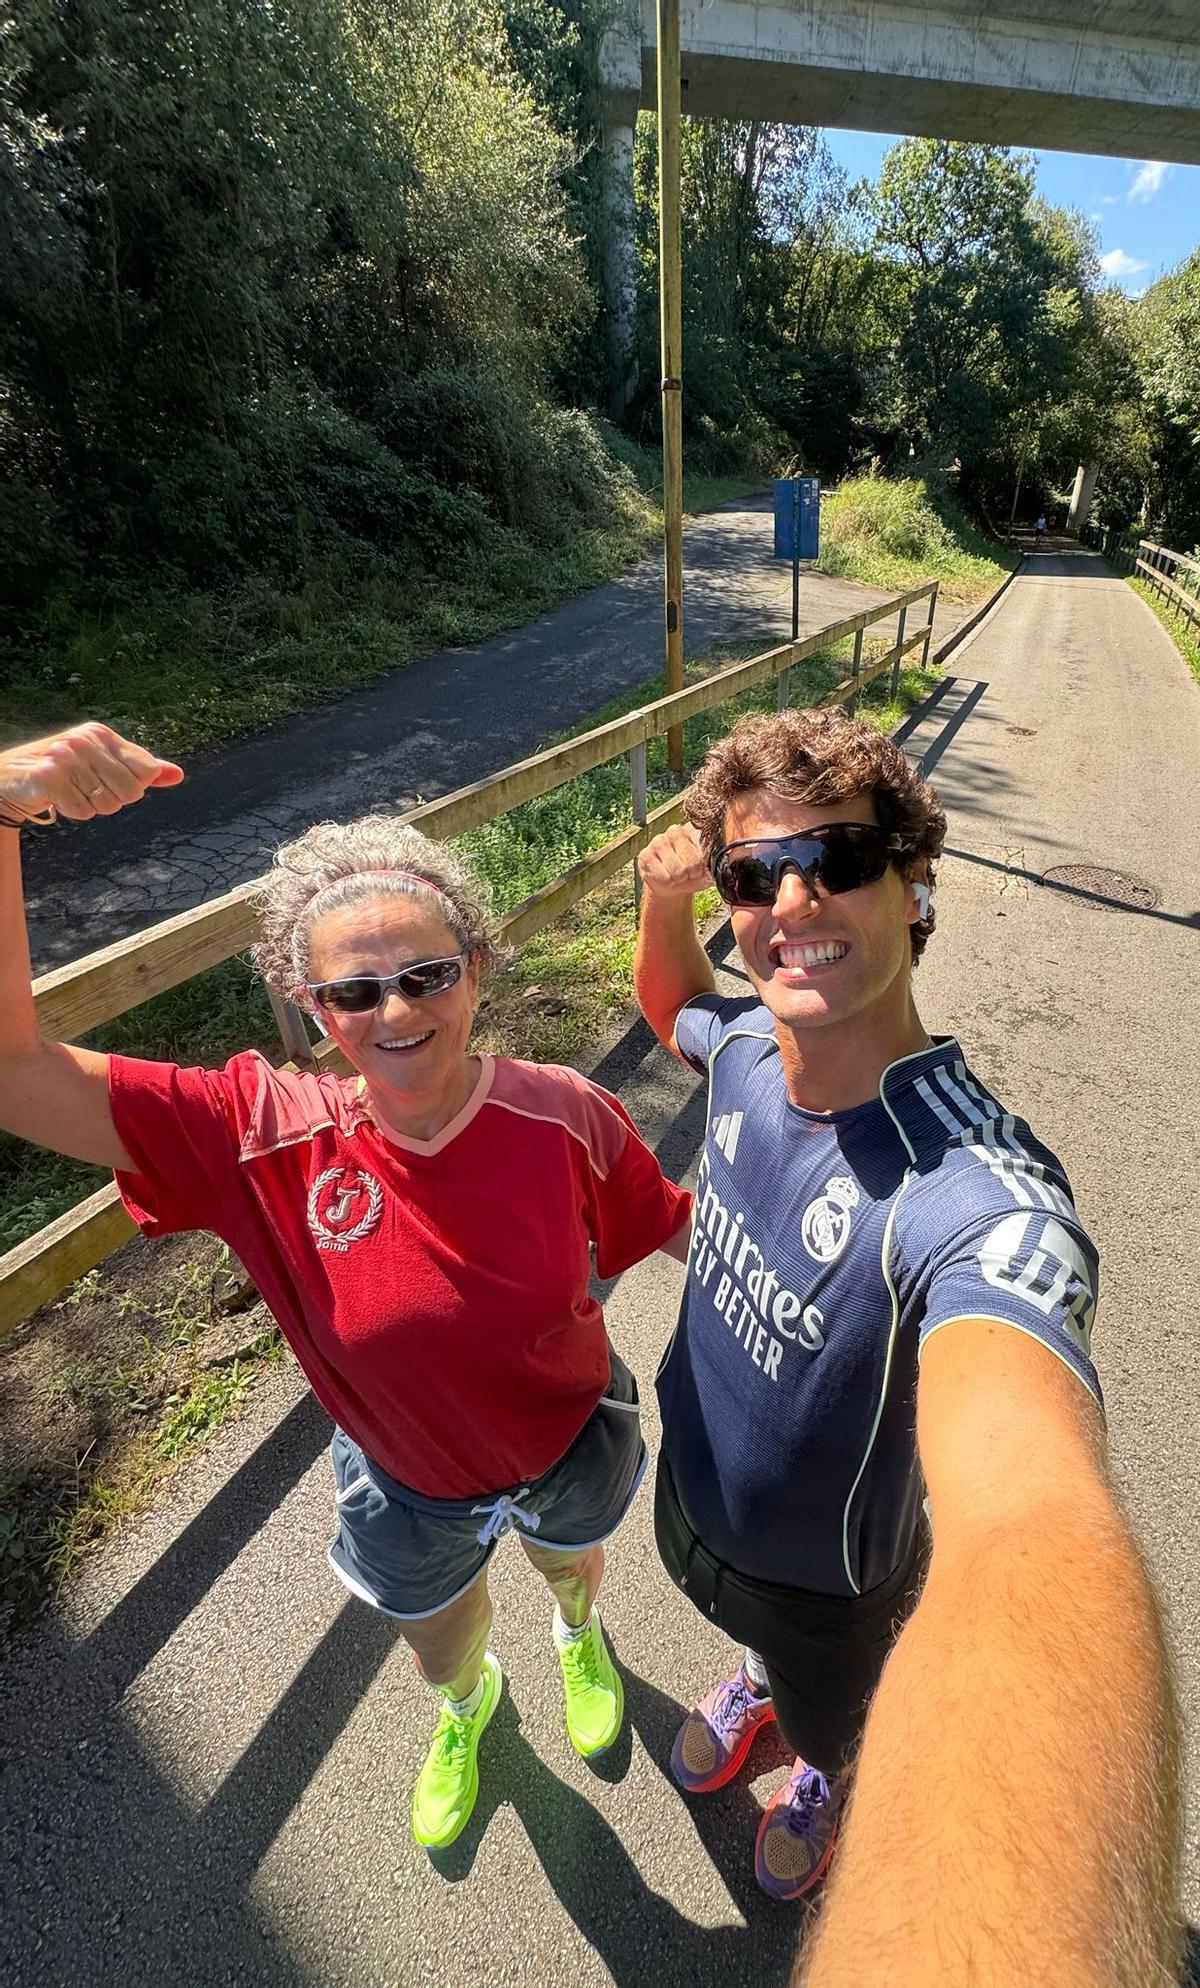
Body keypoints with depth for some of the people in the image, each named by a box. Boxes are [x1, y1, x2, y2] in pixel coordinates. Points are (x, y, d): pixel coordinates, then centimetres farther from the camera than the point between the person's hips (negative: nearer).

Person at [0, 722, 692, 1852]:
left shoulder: (563, 1115, -30)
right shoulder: (264, 1139, -31)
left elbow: (676, 1228, -12)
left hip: (572, 1443, 0)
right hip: (409, 1488, 1)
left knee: (569, 1559, 37)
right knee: (438, 1645, 34)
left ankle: (580, 1637, 77)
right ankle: (466, 1710, 74)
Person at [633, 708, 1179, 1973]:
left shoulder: (979, 1197, -44)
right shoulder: (746, 1045, -22)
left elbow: (1036, 1533, -61)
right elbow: (671, 1004, 2)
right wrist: (662, 904, -20)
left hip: (832, 1572, -4)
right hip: (689, 1480, 4)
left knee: (834, 1721, 33)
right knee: (751, 1628, 39)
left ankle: (830, 1777, 69)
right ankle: (756, 1680, 74)